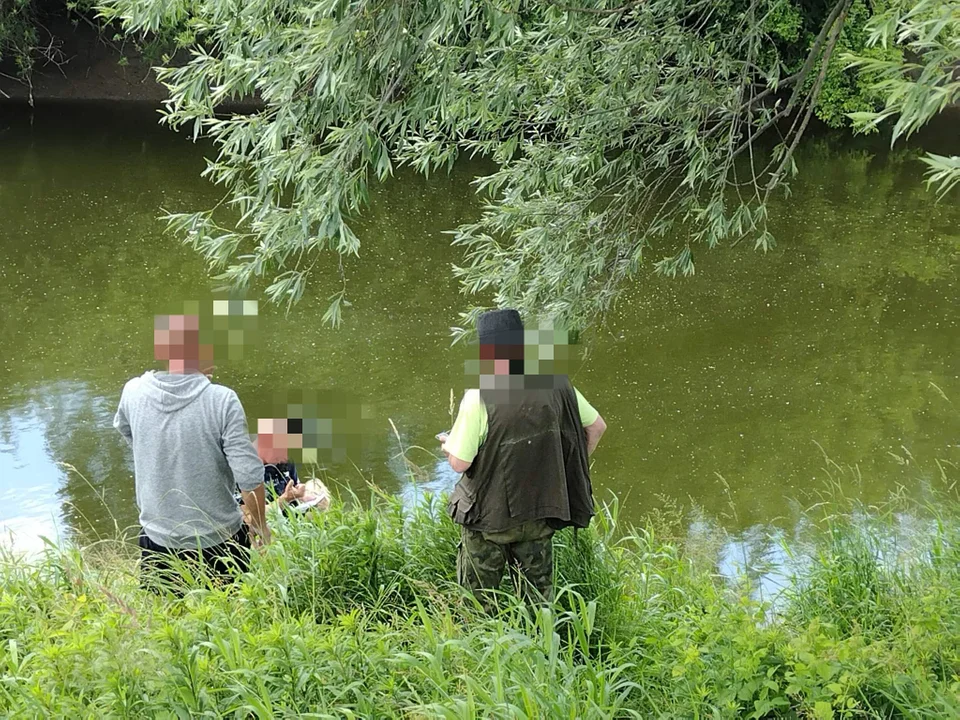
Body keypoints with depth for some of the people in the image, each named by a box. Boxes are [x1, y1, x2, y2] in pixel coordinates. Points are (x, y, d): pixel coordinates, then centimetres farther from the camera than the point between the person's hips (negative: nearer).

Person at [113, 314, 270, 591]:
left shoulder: (134, 393, -9)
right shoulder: (222, 401, -19)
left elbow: (123, 429, 16)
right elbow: (250, 477, -17)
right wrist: (259, 523, -1)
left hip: (159, 544, 2)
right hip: (221, 544, -2)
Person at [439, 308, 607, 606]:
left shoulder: (478, 398, -23)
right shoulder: (554, 384, -8)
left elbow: (460, 463, -19)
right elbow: (597, 426, 5)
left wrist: (449, 444, 4)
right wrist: (572, 467, 17)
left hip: (489, 515, -4)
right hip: (540, 512, 4)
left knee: (476, 602, 14)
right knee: (538, 599, 17)